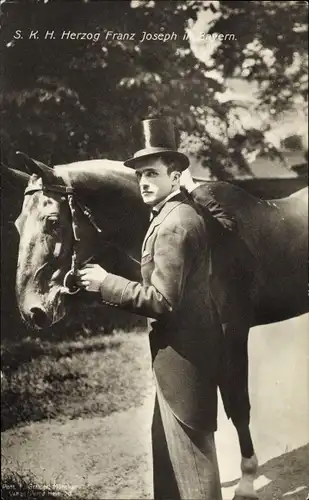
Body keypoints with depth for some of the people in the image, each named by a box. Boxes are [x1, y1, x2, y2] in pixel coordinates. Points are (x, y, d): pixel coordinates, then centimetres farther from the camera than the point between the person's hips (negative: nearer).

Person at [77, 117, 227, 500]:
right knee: (169, 444, 22)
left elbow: (161, 301, -26)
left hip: (180, 352, -10)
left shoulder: (172, 225, -22)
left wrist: (106, 283, -18)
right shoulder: (181, 212, 10)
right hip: (184, 345, 10)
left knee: (189, 450, 4)